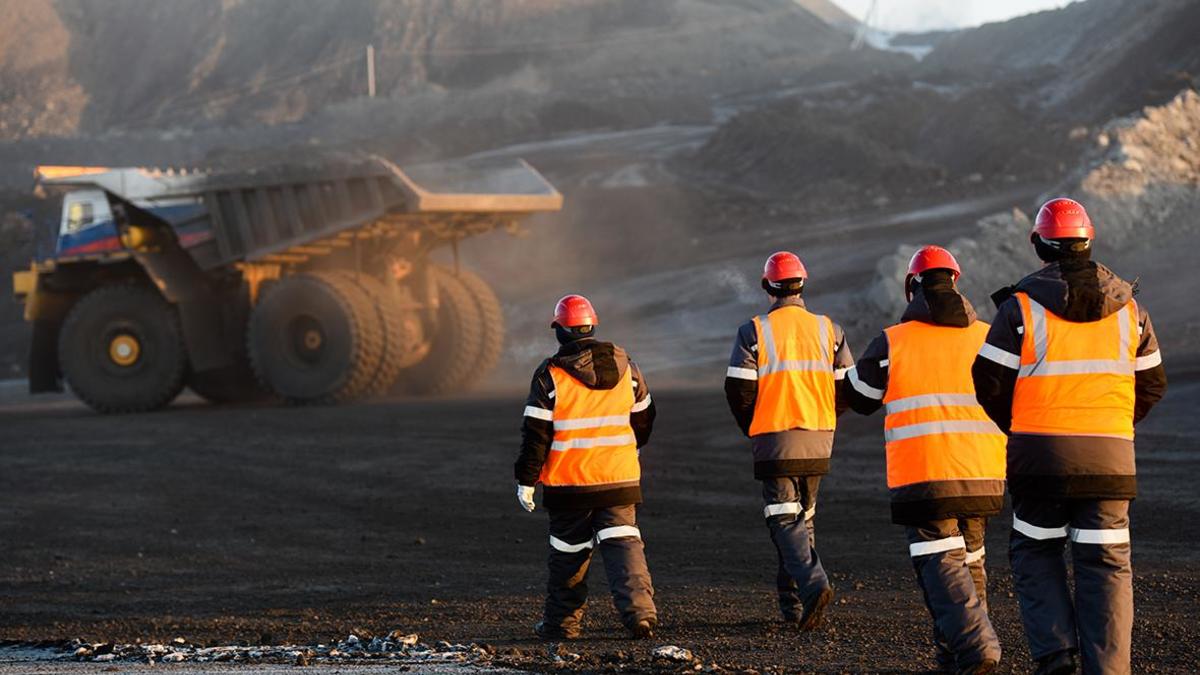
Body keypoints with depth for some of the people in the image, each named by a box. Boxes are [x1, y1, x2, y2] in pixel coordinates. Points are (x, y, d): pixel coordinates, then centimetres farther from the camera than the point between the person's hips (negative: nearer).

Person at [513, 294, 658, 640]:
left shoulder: (550, 374, -8)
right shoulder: (624, 365, 5)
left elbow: (536, 433, -9)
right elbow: (643, 416, 17)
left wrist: (526, 480, -2)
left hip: (569, 483, -2)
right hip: (620, 479, 2)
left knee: (568, 552, 10)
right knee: (623, 543, 1)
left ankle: (561, 621, 18)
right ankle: (639, 609, -17)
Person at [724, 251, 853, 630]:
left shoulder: (754, 332, -6)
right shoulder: (828, 330, 5)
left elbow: (739, 389, -8)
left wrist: (751, 428, 9)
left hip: (775, 441, -4)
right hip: (818, 442, 4)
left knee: (785, 520, -4)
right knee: (803, 517, 17)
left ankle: (813, 584, -27)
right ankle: (792, 603, 20)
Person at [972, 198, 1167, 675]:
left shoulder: (1020, 306, -4)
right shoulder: (1128, 307, 6)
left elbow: (989, 382, -2)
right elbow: (1152, 384, 12)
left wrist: (1016, 428, 16)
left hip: (1041, 455, -2)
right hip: (1111, 456, 2)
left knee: (1035, 552, 15)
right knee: (1105, 564, 5)